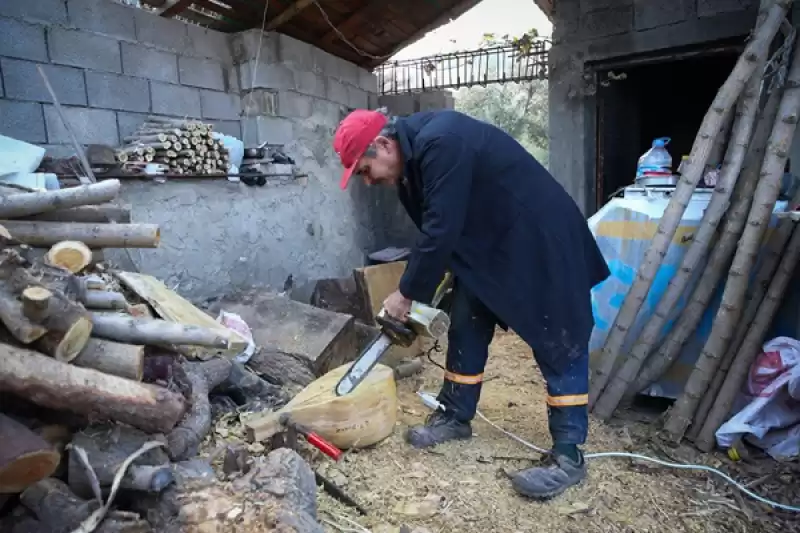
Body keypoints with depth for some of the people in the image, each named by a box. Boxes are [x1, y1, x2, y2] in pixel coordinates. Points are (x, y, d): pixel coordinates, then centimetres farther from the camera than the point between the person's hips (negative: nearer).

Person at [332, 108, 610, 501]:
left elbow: (441, 230, -28)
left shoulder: (440, 142, -27)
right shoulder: (413, 157, 3)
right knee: (466, 327, 11)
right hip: (488, 247, 10)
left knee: (558, 344, -4)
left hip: (541, 244, -9)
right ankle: (455, 417, 25)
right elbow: (435, 229, 11)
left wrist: (407, 294, -17)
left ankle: (569, 455, 4)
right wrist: (420, 288, 9)